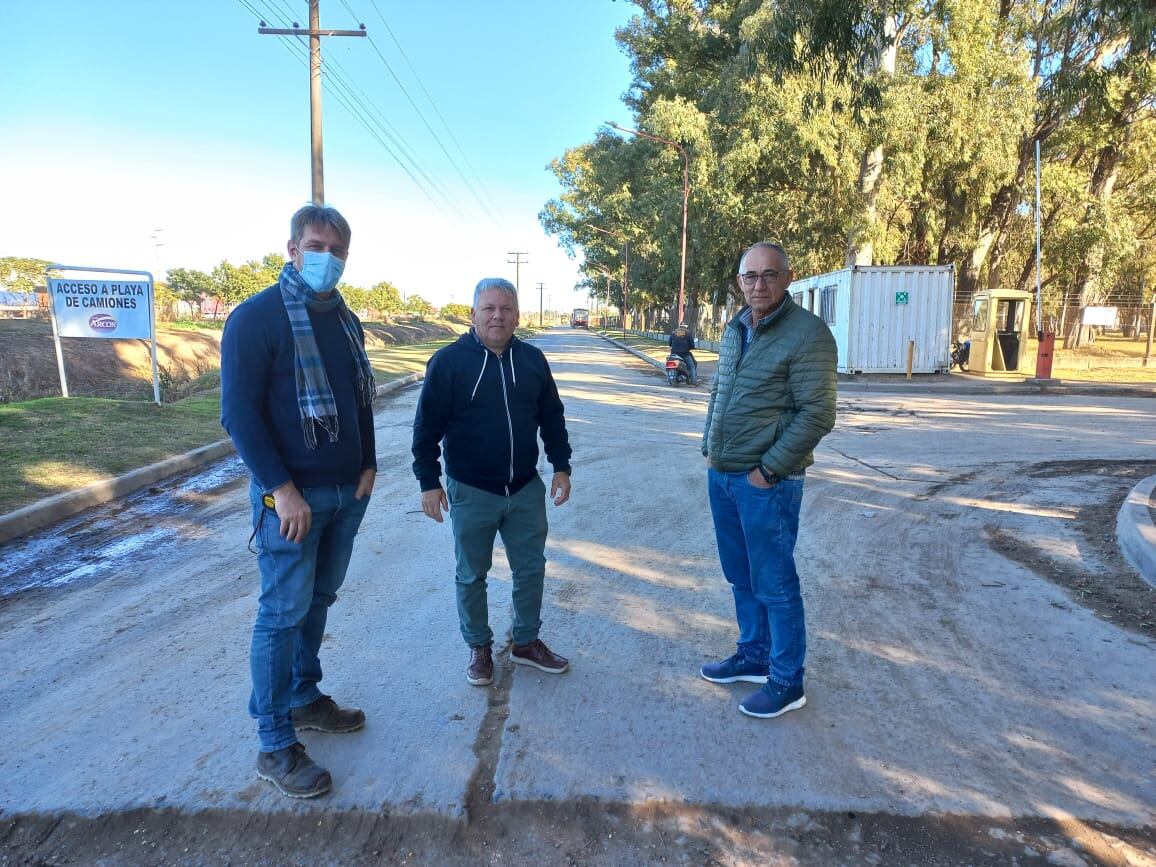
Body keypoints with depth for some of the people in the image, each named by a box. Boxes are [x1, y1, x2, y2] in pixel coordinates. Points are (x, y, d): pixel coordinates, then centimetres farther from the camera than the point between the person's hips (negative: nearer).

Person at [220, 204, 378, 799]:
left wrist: (368, 465, 7)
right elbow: (239, 413, -14)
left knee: (319, 600, 17)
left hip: (348, 493, 7)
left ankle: (304, 699, 34)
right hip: (291, 497, -6)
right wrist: (282, 491, -18)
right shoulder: (256, 318, -11)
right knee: (283, 613, 1)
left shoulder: (346, 321, 11)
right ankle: (275, 746, 13)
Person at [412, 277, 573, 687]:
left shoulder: (532, 359, 2)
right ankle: (479, 646, 31)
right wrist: (429, 482, -10)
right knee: (472, 576, 11)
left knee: (531, 570, 13)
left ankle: (526, 642, 33)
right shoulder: (448, 361, -10)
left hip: (526, 490, 4)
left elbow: (552, 418, 10)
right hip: (471, 493, -3)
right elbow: (427, 426, -8)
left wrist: (561, 466, 6)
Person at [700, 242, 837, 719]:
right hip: (721, 475, 8)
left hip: (765, 482, -8)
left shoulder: (807, 333, -14)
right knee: (741, 577, 19)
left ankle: (787, 683, 20)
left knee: (773, 584, 3)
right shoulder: (734, 329, 11)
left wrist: (768, 469, -17)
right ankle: (753, 656, 36)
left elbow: (817, 415, -17)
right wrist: (710, 447, 11)